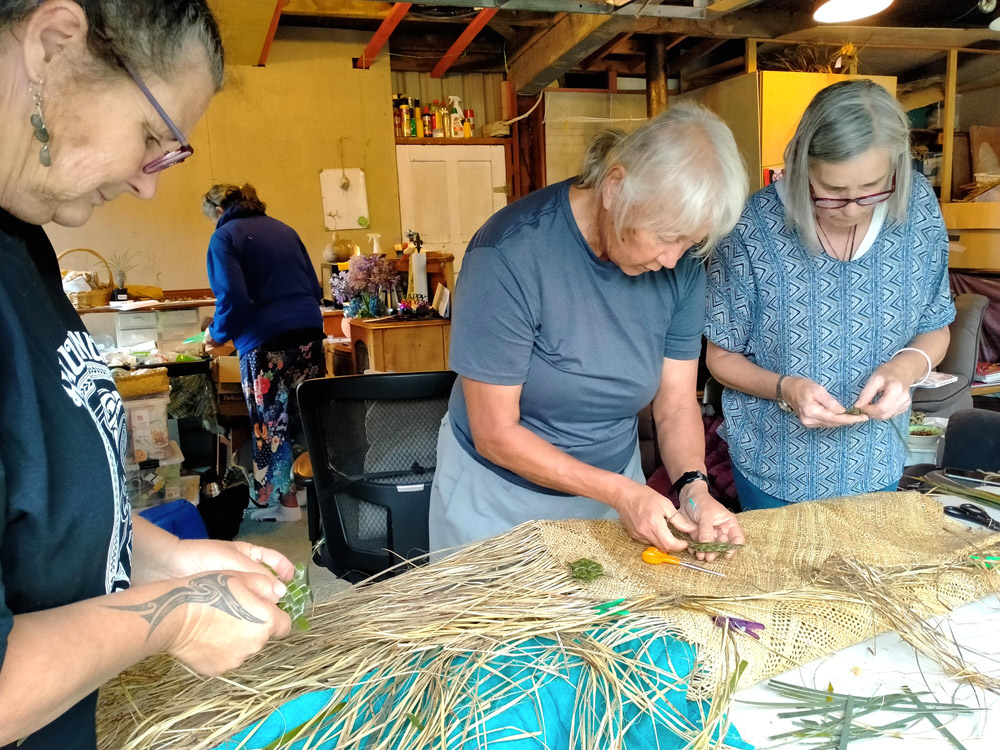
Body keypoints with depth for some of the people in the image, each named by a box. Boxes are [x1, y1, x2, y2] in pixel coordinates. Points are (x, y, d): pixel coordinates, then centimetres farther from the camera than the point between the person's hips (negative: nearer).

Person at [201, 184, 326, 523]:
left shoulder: (225, 237, 0)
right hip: (309, 333, 6)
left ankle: (287, 503, 13)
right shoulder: (283, 229, 18)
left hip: (266, 343, -6)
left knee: (271, 423, 4)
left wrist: (218, 333, 3)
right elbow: (314, 287, 20)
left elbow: (233, 298, -12)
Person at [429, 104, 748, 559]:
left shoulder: (682, 260, -12)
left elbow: (677, 404, -6)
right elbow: (496, 434, -23)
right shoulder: (510, 255, -28)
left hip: (614, 480, 4)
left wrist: (694, 486, -23)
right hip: (498, 497, -4)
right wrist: (619, 492, -27)